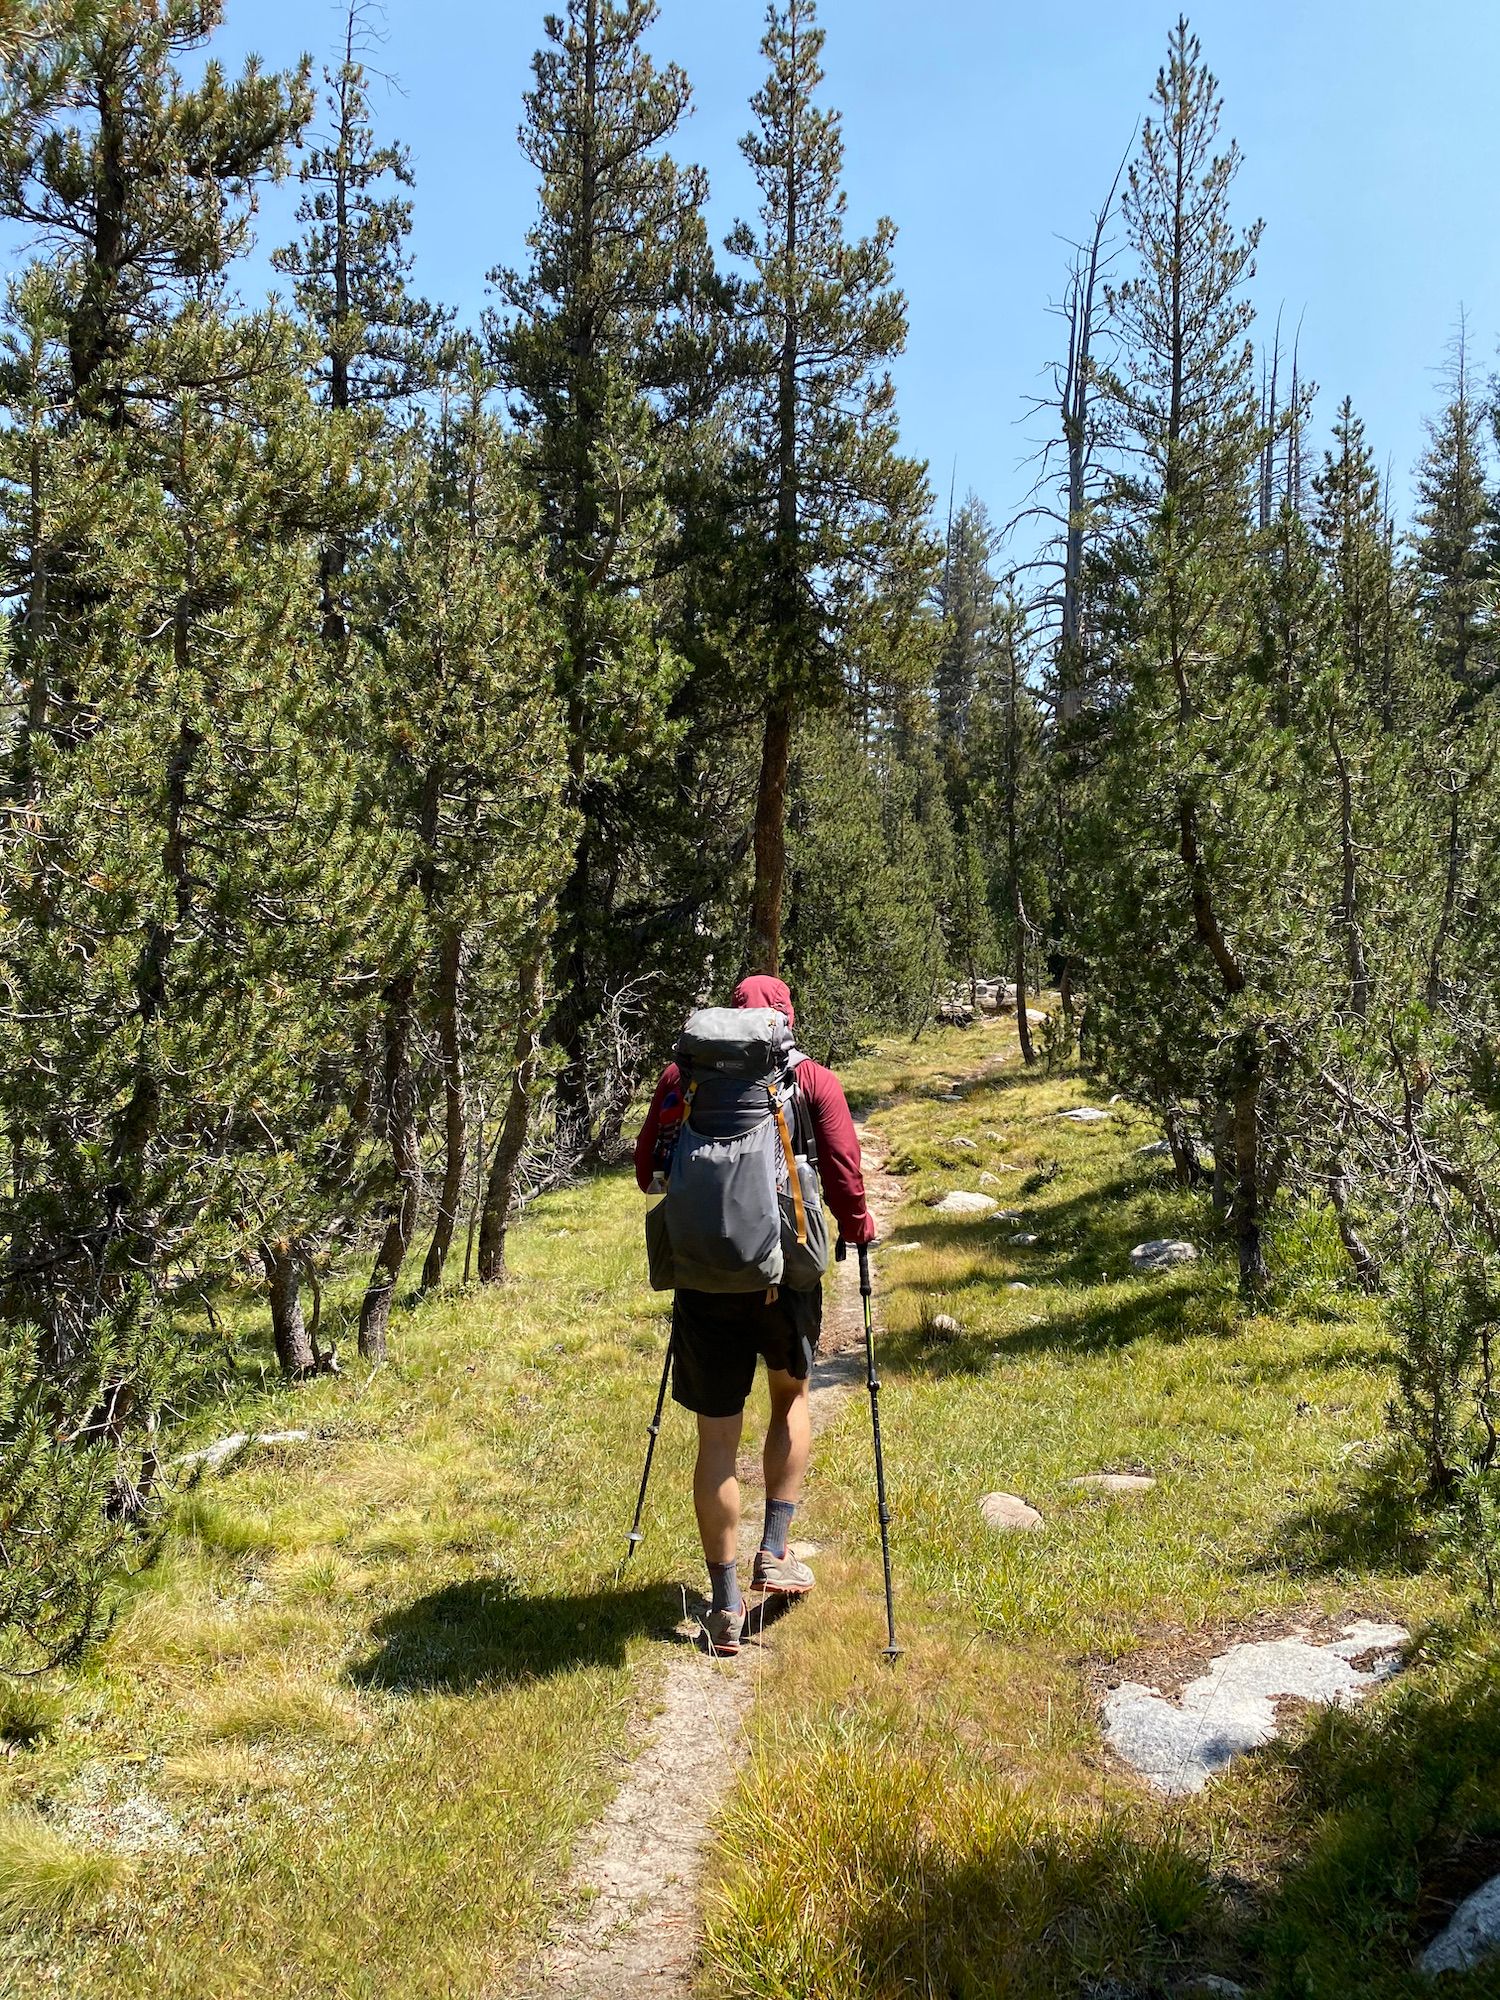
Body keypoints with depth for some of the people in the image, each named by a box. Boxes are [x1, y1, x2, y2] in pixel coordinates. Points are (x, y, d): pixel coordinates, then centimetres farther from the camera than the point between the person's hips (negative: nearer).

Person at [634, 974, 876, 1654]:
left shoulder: (682, 1075, 5)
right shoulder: (812, 1079, 1)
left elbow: (646, 1173, 8)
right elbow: (843, 1176, -5)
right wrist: (859, 1230, 14)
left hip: (702, 1273, 1)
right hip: (785, 1270, -1)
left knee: (717, 1437, 10)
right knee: (791, 1398, 26)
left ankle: (726, 1606, 16)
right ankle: (775, 1554, 21)